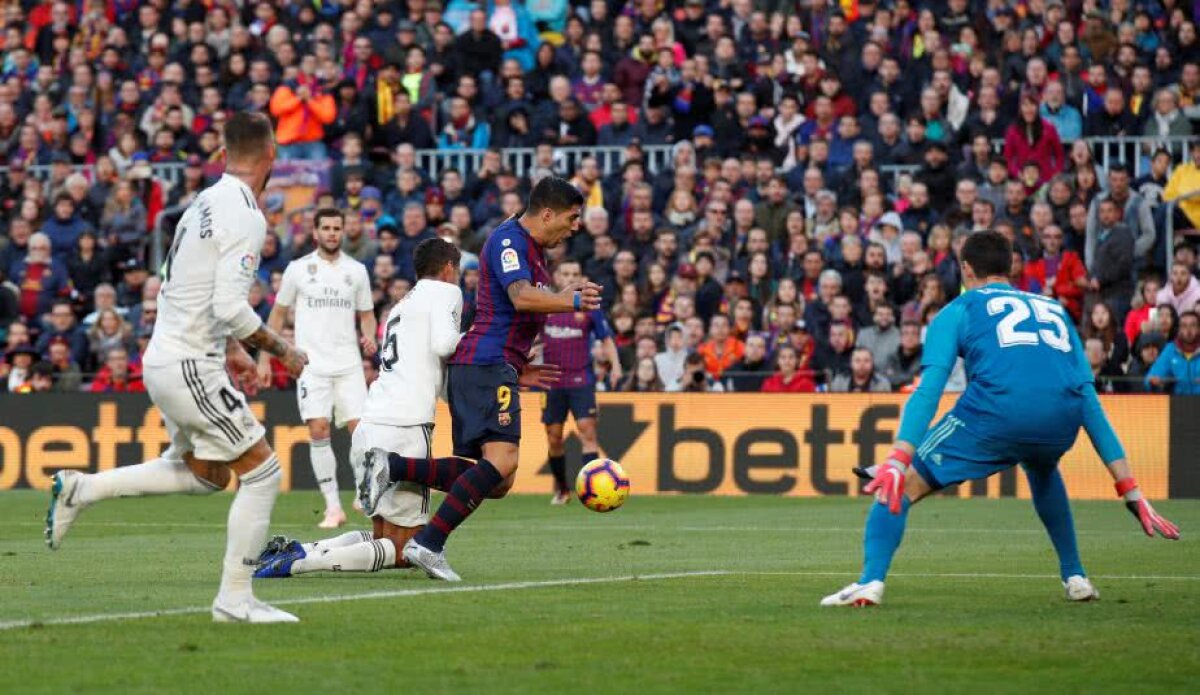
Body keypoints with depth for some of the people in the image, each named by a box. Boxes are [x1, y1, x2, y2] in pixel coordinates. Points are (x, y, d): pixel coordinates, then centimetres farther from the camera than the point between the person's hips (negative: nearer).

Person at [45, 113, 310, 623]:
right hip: (191, 367, -9)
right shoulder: (245, 216, -17)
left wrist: (229, 349, 22)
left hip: (166, 357, 9)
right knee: (261, 471, -2)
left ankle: (81, 489, 22)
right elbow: (230, 306, -24)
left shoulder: (205, 204, 11)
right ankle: (235, 598, 1)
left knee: (207, 474, 23)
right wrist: (281, 350, -12)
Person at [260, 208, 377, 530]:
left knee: (359, 427, -8)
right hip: (311, 364, -1)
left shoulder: (356, 271, 9)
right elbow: (278, 313, 10)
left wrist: (369, 337, -6)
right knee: (318, 430, -11)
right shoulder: (298, 269, 4)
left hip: (348, 364, 1)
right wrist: (265, 360, 7)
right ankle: (333, 506, -6)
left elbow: (366, 314, 16)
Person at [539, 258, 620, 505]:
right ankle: (561, 488, 21)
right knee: (554, 437, 4)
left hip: (581, 380, -2)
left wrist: (615, 364, -8)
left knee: (587, 430, -15)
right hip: (552, 381, 2)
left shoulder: (588, 306, 2)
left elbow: (606, 339, 7)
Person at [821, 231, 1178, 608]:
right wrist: (1130, 490, 29)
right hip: (1062, 420, 4)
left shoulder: (959, 310, 22)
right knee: (1042, 470, 40)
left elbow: (929, 389, 5)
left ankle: (871, 581, -12)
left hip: (996, 412, -4)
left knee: (902, 485, 8)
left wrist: (899, 458, -6)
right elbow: (1090, 402, 30)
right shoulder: (1054, 310, 34)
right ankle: (1075, 577, 34)